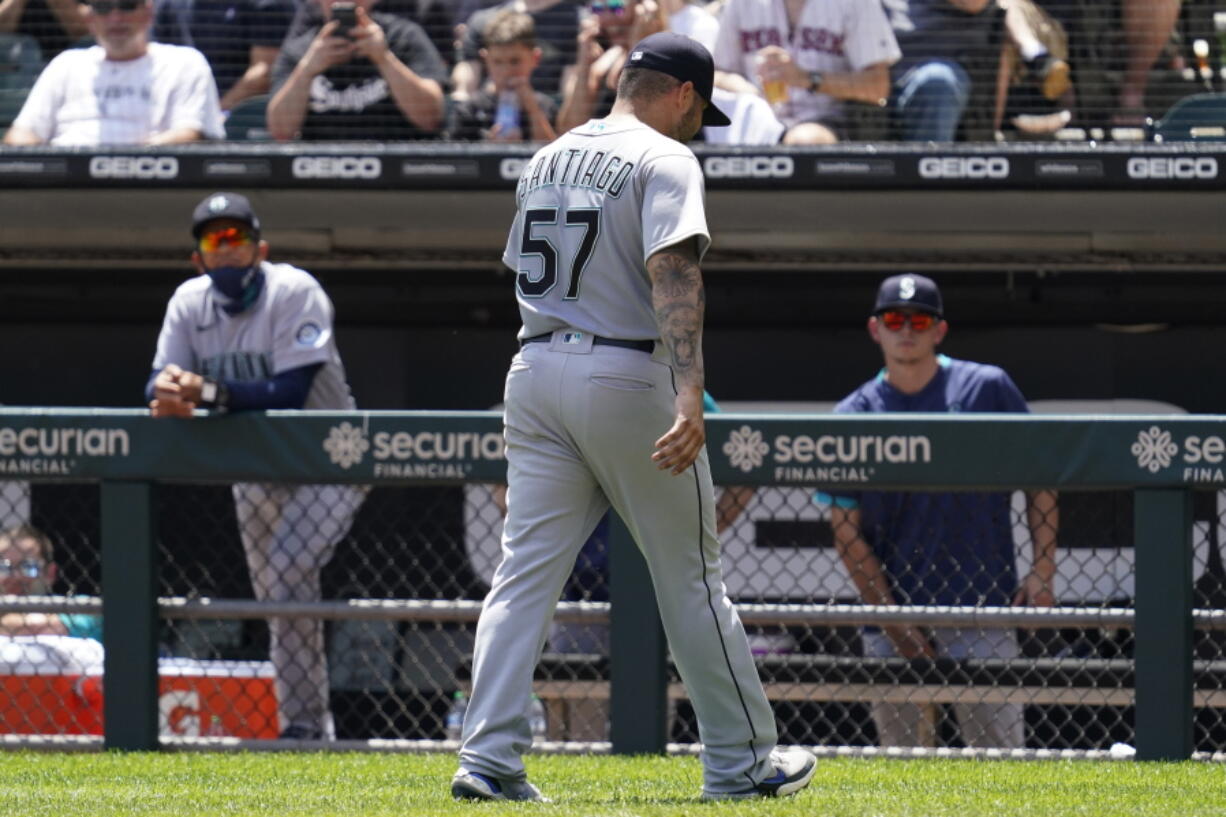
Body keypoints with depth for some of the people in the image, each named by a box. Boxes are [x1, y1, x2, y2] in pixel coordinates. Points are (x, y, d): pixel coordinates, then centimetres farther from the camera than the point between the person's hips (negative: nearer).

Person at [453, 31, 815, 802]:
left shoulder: (547, 160, 15)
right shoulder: (664, 161, -8)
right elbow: (673, 276, -21)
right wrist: (689, 397, -31)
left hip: (536, 368, 6)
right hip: (626, 375, -6)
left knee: (525, 572, 2)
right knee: (690, 574, 5)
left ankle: (490, 759, -10)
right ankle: (741, 760, 12)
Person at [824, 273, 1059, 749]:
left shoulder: (988, 389, 2)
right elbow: (848, 536, 4)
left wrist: (1042, 571, -3)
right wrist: (900, 630, -4)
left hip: (982, 610, -2)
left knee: (999, 751, -7)